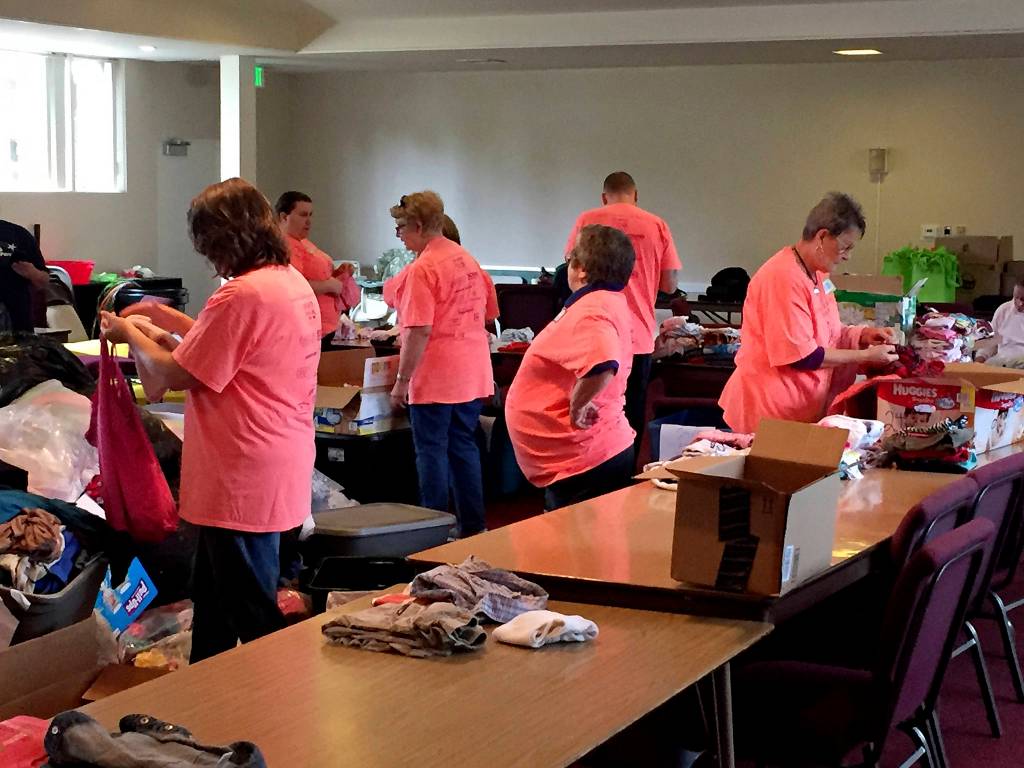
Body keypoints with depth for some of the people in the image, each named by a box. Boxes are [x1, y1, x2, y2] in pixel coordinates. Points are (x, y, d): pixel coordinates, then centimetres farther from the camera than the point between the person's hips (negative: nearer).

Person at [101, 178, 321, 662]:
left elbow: (175, 375, -15)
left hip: (243, 482, -10)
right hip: (278, 472, 10)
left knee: (252, 613, 0)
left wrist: (128, 333, 2)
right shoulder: (293, 283, 8)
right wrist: (163, 334, 18)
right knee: (212, 602, 22)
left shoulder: (242, 295, -22)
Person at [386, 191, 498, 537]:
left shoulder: (422, 270, -16)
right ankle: (473, 528, 20)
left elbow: (418, 331, -21)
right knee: (464, 447, 15)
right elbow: (487, 314, 18)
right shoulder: (468, 260, 10)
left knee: (431, 450, 1)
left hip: (435, 378, -8)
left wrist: (402, 379, -16)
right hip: (473, 374, 8)